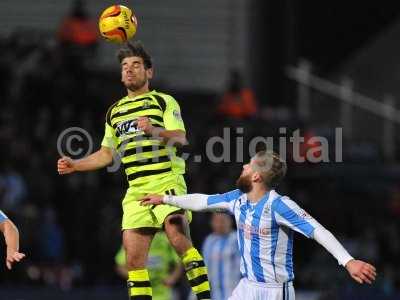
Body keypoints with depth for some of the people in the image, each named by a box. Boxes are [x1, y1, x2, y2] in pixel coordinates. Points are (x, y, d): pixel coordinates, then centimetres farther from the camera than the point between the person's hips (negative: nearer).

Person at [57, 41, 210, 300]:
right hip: (136, 189, 5)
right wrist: (75, 165, 15)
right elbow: (106, 154, 27)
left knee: (179, 238, -24)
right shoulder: (115, 112, 22)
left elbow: (181, 138, -8)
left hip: (167, 182, -5)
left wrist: (155, 130, -26)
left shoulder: (164, 101, 6)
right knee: (134, 255, -4)